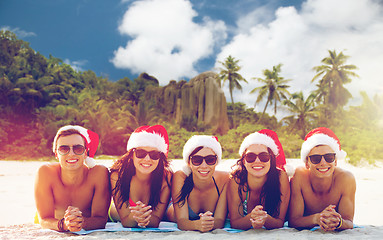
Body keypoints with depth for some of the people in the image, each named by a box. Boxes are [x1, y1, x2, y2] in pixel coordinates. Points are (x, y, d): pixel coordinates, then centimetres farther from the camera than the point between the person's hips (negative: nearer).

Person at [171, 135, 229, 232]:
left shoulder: (224, 179, -22)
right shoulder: (180, 178, -24)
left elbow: (220, 221, -21)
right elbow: (181, 221, -26)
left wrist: (211, 223, -44)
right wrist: (197, 225, -48)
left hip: (214, 233, 1)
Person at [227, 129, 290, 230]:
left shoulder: (281, 177, -21)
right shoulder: (236, 180, -21)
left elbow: (280, 222, -17)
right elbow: (234, 223, -16)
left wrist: (266, 219, -39)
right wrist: (251, 217, -38)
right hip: (242, 234, 0)